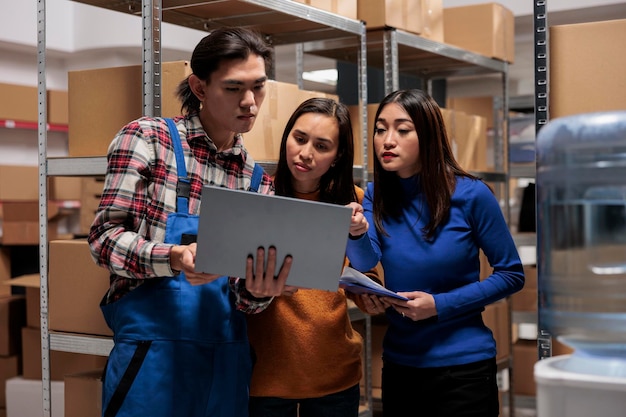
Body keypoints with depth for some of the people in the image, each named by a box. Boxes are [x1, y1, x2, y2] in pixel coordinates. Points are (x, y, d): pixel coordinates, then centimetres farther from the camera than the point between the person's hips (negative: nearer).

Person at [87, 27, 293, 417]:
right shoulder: (147, 138, -4)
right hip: (152, 354, -4)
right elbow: (104, 236, -8)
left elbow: (242, 294, 7)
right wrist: (173, 258, -26)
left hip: (228, 359, 5)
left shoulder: (259, 182, 8)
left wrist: (257, 290, -17)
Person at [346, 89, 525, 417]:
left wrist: (440, 305, -17)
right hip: (399, 366, 3)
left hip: (463, 366, -3)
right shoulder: (375, 196, -1)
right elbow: (366, 263, -17)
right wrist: (356, 234, -39)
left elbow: (511, 274, -7)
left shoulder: (470, 194, -11)